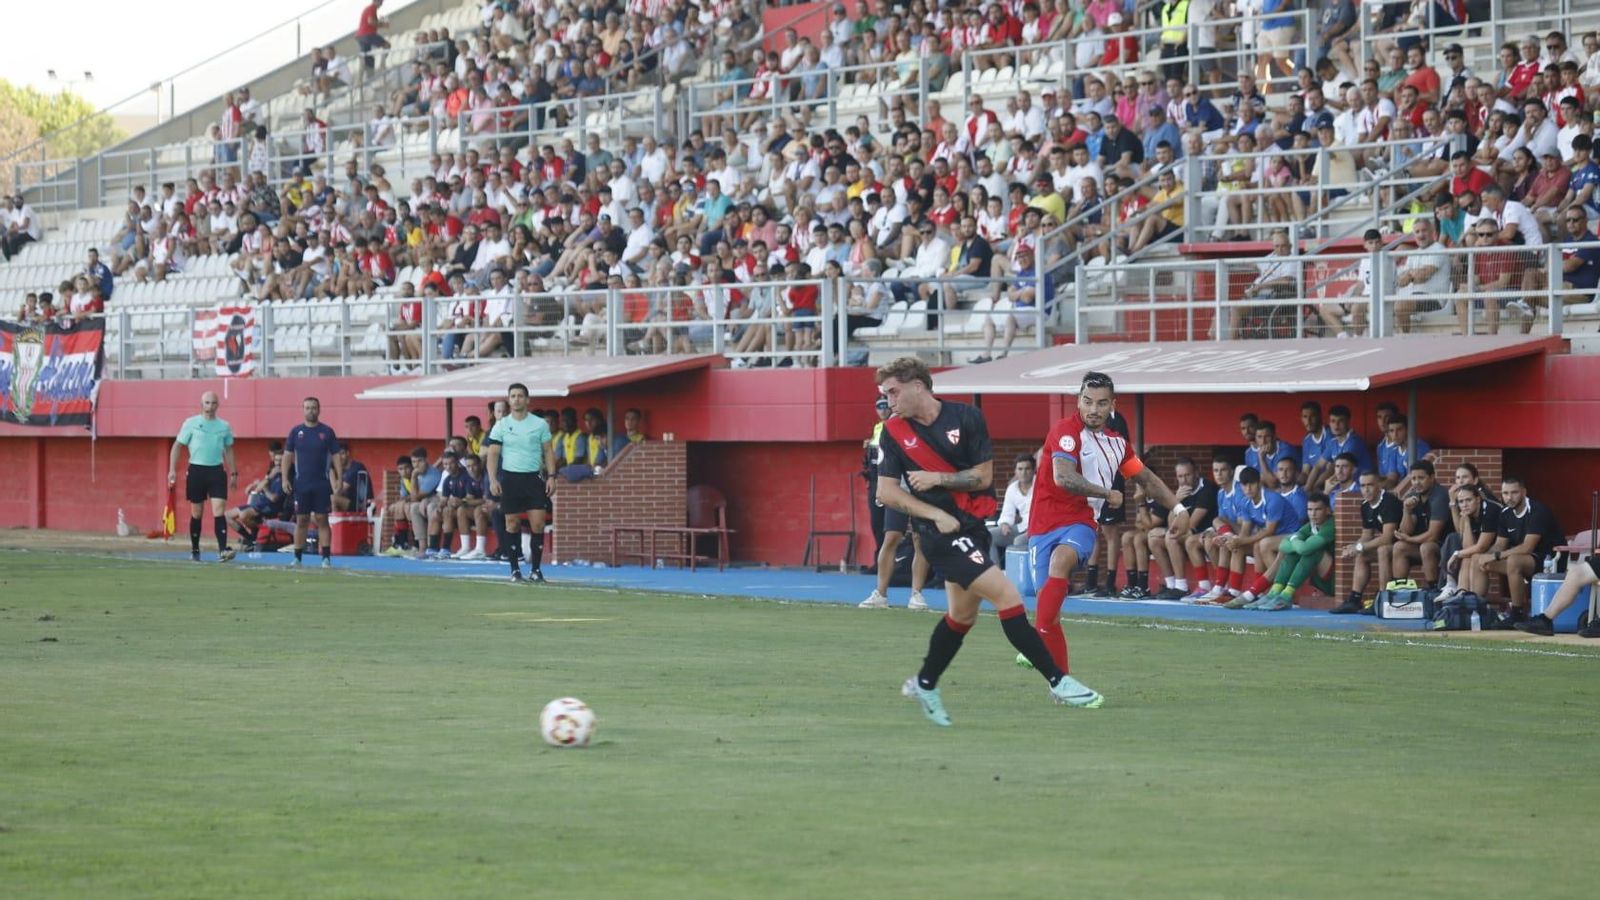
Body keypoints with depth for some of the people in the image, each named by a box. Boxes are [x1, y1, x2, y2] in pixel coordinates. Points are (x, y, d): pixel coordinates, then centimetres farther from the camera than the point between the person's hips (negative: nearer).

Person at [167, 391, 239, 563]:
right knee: (196, 513, 6)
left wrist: (233, 473, 15)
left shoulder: (224, 426, 8)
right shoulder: (191, 423, 0)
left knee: (219, 511, -11)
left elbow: (228, 450, 18)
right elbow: (177, 446, 2)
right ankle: (194, 550, 20)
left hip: (217, 471, 1)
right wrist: (172, 470, -6)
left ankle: (222, 550, -19)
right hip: (197, 470, -1)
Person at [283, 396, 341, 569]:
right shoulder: (296, 432, 5)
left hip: (322, 484, -1)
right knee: (301, 520, 3)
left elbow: (335, 457, 3)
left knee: (322, 520, -2)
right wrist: (285, 479, -2)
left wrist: (339, 479, -5)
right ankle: (297, 558, 7)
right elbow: (287, 456, 7)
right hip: (301, 483, 1)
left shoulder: (327, 432, 2)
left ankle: (326, 557, -1)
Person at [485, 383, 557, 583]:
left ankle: (535, 569, 1)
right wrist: (493, 480, -8)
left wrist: (551, 476, -3)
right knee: (512, 524, 1)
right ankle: (515, 569, 9)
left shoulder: (540, 424, 4)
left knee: (538, 523, -8)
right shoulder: (501, 426, 4)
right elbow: (493, 454, 3)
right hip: (510, 478, 0)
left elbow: (548, 451, 7)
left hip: (534, 477, 0)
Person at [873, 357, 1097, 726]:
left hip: (972, 526, 4)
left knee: (963, 614, 15)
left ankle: (924, 685, 36)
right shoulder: (895, 431, -4)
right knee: (1007, 595, -16)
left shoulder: (965, 417, -3)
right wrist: (936, 514, -14)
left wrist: (937, 478, -15)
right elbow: (886, 491, -4)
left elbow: (984, 475, -5)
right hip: (942, 532, -4)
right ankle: (1058, 681, -13)